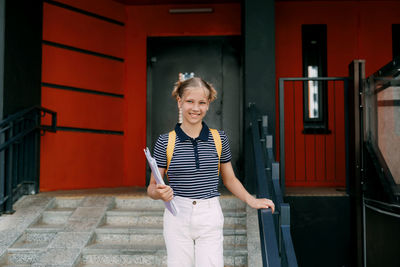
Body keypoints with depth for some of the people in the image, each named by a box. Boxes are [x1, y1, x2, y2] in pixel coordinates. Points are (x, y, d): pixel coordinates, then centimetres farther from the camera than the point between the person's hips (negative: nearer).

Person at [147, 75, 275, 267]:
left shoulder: (219, 138, 4)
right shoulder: (165, 141, 0)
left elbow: (229, 179, 15)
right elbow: (152, 187, 3)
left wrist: (252, 201, 2)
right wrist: (160, 193, -19)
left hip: (210, 217, 1)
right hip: (177, 217, -1)